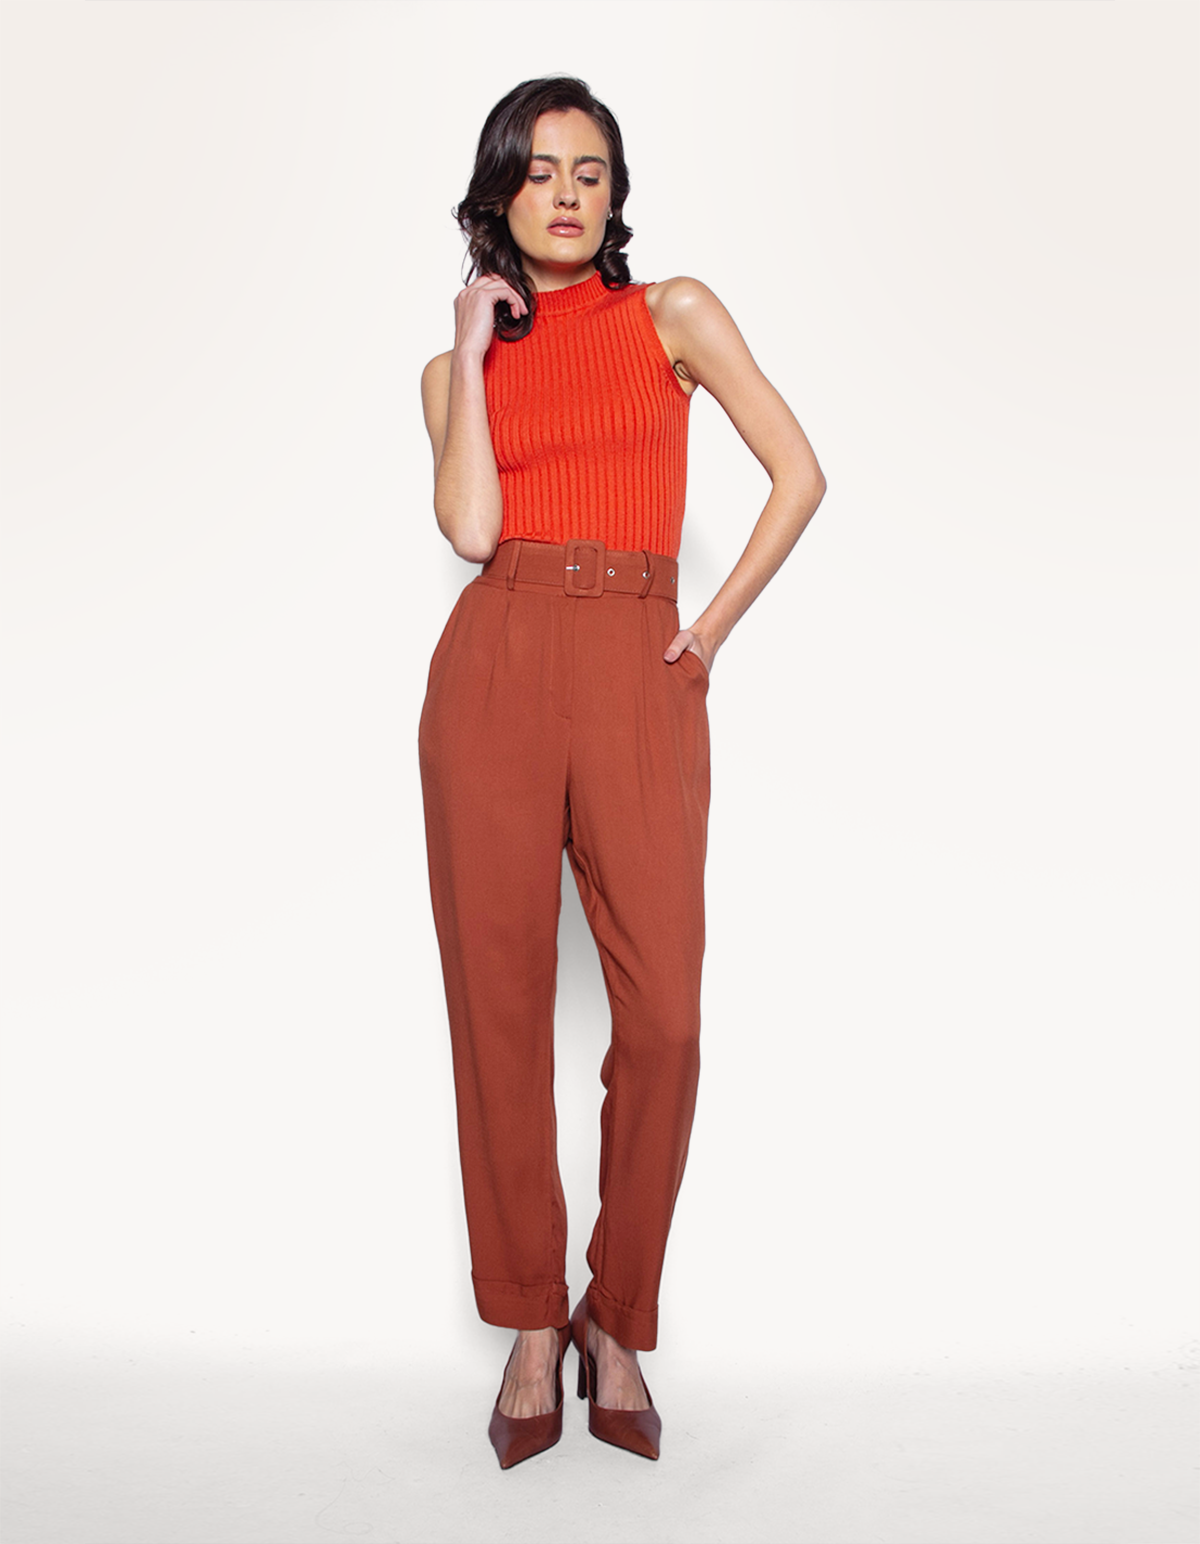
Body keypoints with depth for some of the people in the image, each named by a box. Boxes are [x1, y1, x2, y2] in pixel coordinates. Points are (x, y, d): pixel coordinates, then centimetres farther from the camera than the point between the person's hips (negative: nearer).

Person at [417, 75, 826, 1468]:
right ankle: (532, 1328, 15)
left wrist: (713, 630, 3)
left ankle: (618, 1322, 12)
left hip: (639, 677, -1)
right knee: (500, 1004, 0)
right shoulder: (457, 365, 15)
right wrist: (473, 347, 2)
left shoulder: (676, 315, 13)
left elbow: (799, 475, 8)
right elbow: (472, 529, -3)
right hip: (495, 668, 1)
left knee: (663, 1020, -9)